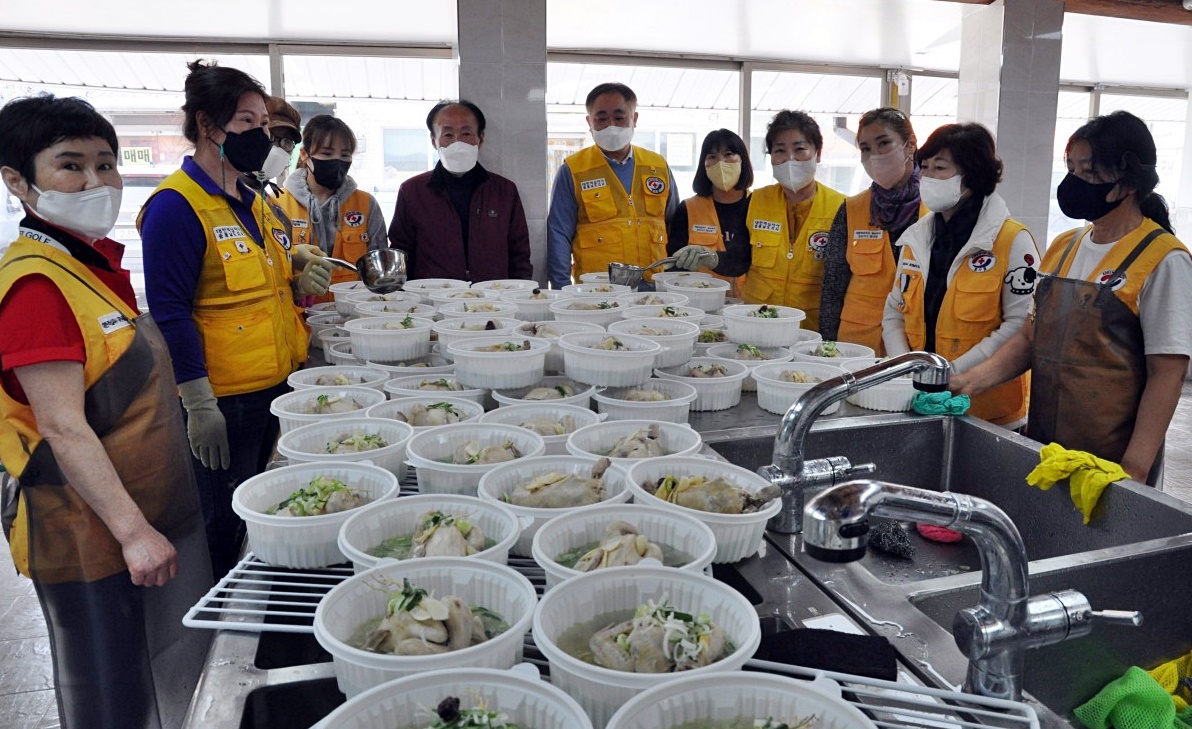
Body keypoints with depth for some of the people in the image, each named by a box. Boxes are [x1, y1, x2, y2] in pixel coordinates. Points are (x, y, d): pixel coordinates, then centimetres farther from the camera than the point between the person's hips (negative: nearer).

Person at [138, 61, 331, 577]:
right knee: (222, 530, 5)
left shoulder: (252, 201, 13)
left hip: (275, 385, 9)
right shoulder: (175, 205, -14)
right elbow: (170, 312, -17)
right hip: (223, 399, -8)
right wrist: (199, 405, -19)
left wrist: (299, 281, 2)